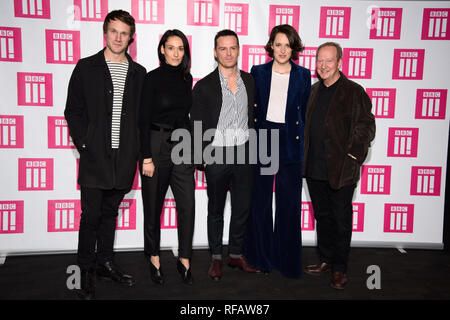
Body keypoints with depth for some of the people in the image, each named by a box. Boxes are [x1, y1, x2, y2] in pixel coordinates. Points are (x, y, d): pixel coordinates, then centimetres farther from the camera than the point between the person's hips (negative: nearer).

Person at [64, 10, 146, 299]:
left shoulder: (139, 73, 9)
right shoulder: (86, 68, 2)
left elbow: (142, 115, 11)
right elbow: (73, 111, 1)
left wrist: (136, 148, 2)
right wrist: (84, 144, -8)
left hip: (124, 157, 3)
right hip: (95, 156, -3)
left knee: (110, 212, 15)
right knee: (91, 215, 1)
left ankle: (106, 263, 28)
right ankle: (87, 271, 15)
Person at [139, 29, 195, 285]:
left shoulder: (187, 78, 10)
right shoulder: (153, 78, -5)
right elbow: (144, 120, -8)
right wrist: (147, 157, -13)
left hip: (182, 146, 4)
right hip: (156, 145, -4)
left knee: (188, 205, -1)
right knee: (154, 206, 7)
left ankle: (184, 260, 14)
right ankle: (154, 259, 25)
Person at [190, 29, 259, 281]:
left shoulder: (251, 81, 5)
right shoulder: (204, 86, -5)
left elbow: (254, 116, 10)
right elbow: (198, 126, -3)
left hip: (244, 153, 3)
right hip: (217, 156, -3)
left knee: (243, 208, 11)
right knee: (216, 210, 11)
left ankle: (236, 254, 29)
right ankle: (216, 257, 26)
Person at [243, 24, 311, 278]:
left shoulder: (303, 75, 6)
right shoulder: (258, 72, 6)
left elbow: (306, 112, 8)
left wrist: (303, 142, 2)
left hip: (291, 142, 0)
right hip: (261, 139, 1)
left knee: (289, 202, 3)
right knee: (260, 199, 8)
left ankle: (286, 258, 18)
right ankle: (261, 256, 23)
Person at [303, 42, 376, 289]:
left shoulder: (354, 92, -7)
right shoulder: (313, 91, 11)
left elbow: (366, 127, -8)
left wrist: (352, 157, -15)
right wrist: (302, 158, 11)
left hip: (341, 171, -5)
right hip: (314, 169, 6)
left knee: (341, 220, 6)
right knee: (322, 217, 17)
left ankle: (339, 268, 19)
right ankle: (325, 259, 32)